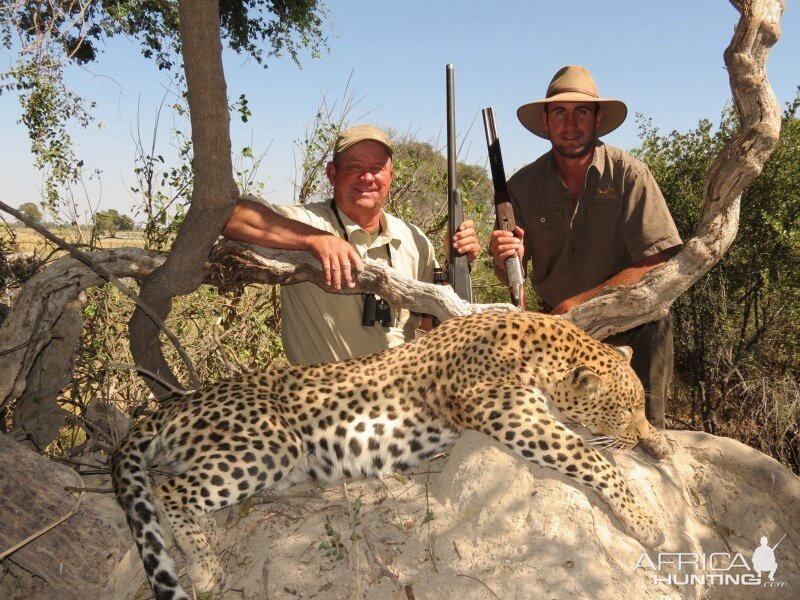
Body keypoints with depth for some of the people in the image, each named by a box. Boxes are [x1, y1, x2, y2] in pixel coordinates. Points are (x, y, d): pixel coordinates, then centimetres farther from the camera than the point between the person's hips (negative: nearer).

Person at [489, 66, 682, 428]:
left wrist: (579, 303, -21)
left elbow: (656, 266, -16)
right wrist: (506, 260, -20)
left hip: (633, 331, -2)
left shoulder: (629, 174, -11)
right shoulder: (523, 186, -2)